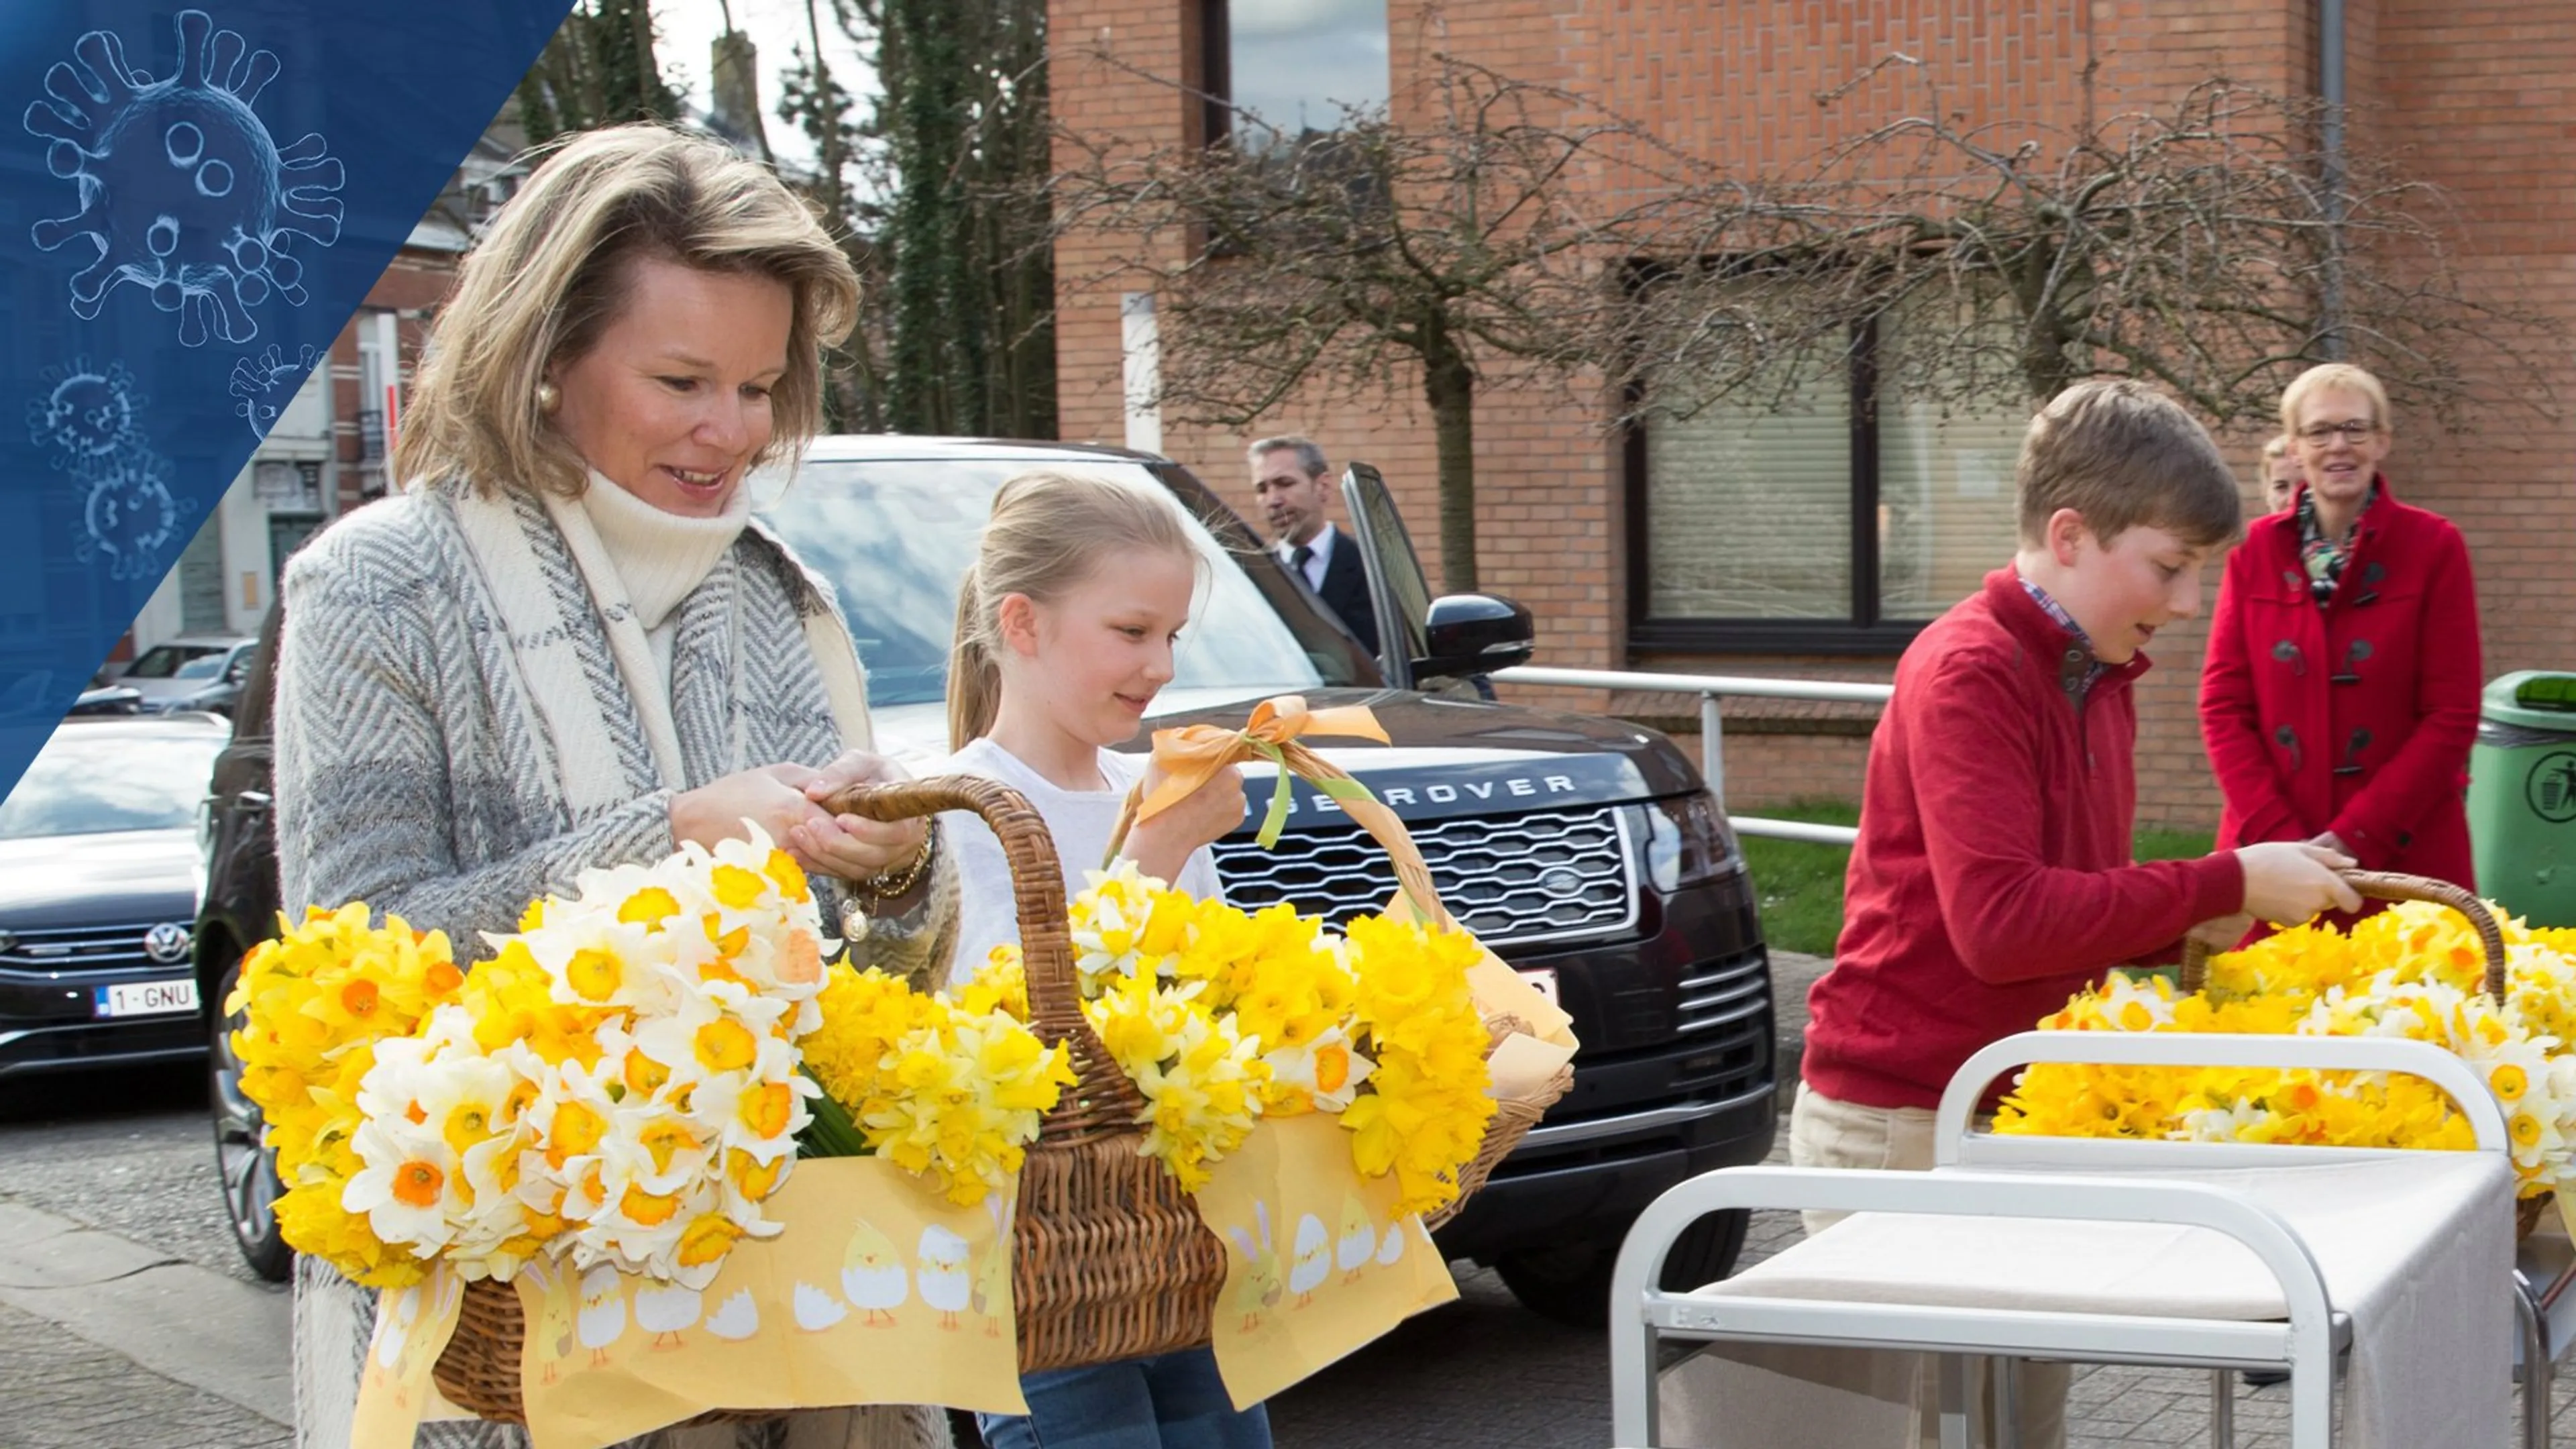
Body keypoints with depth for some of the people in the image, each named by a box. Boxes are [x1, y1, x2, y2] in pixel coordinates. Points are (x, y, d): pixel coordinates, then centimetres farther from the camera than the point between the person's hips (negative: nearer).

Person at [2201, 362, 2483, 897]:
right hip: (2272, 855, 2)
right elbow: (2223, 703, 3)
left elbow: (2453, 714, -4)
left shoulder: (2434, 546, -1)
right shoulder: (2255, 549, 5)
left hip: (2402, 857, -2)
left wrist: (2356, 840, -12)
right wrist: (2280, 840, -9)